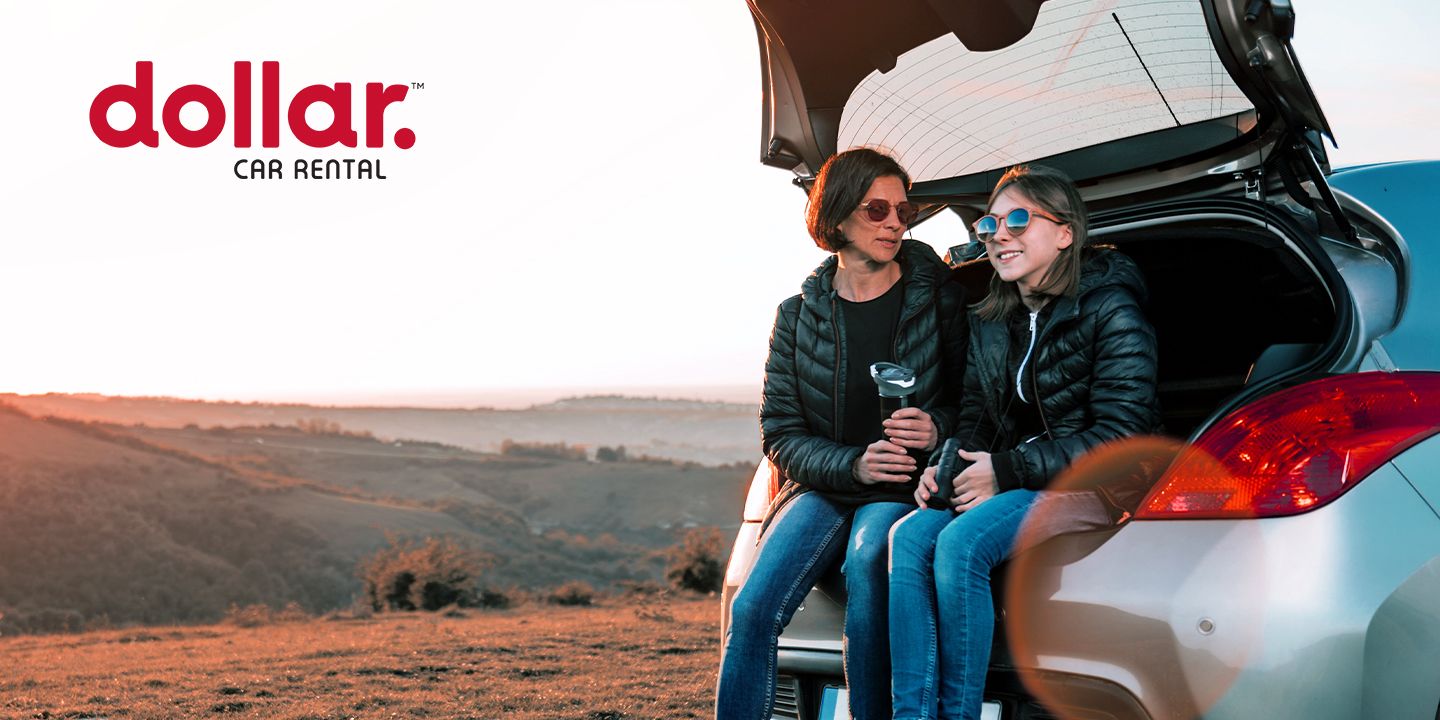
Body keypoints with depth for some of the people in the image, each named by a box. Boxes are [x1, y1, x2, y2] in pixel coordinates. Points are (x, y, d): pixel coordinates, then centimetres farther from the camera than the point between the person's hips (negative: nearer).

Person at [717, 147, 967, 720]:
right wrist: (855, 464, -14)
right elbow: (780, 435, 4)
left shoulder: (938, 294, 3)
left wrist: (937, 427, -14)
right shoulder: (798, 316, 6)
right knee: (752, 609, -23)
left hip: (907, 488, -2)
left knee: (867, 563, -36)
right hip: (823, 486, 2)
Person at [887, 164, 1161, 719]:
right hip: (1010, 482, 7)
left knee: (961, 542, -31)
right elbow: (974, 417, 17)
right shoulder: (988, 324, 13)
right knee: (910, 535, -22)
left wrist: (1006, 471, -17)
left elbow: (1119, 435, -15)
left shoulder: (1109, 310, -9)